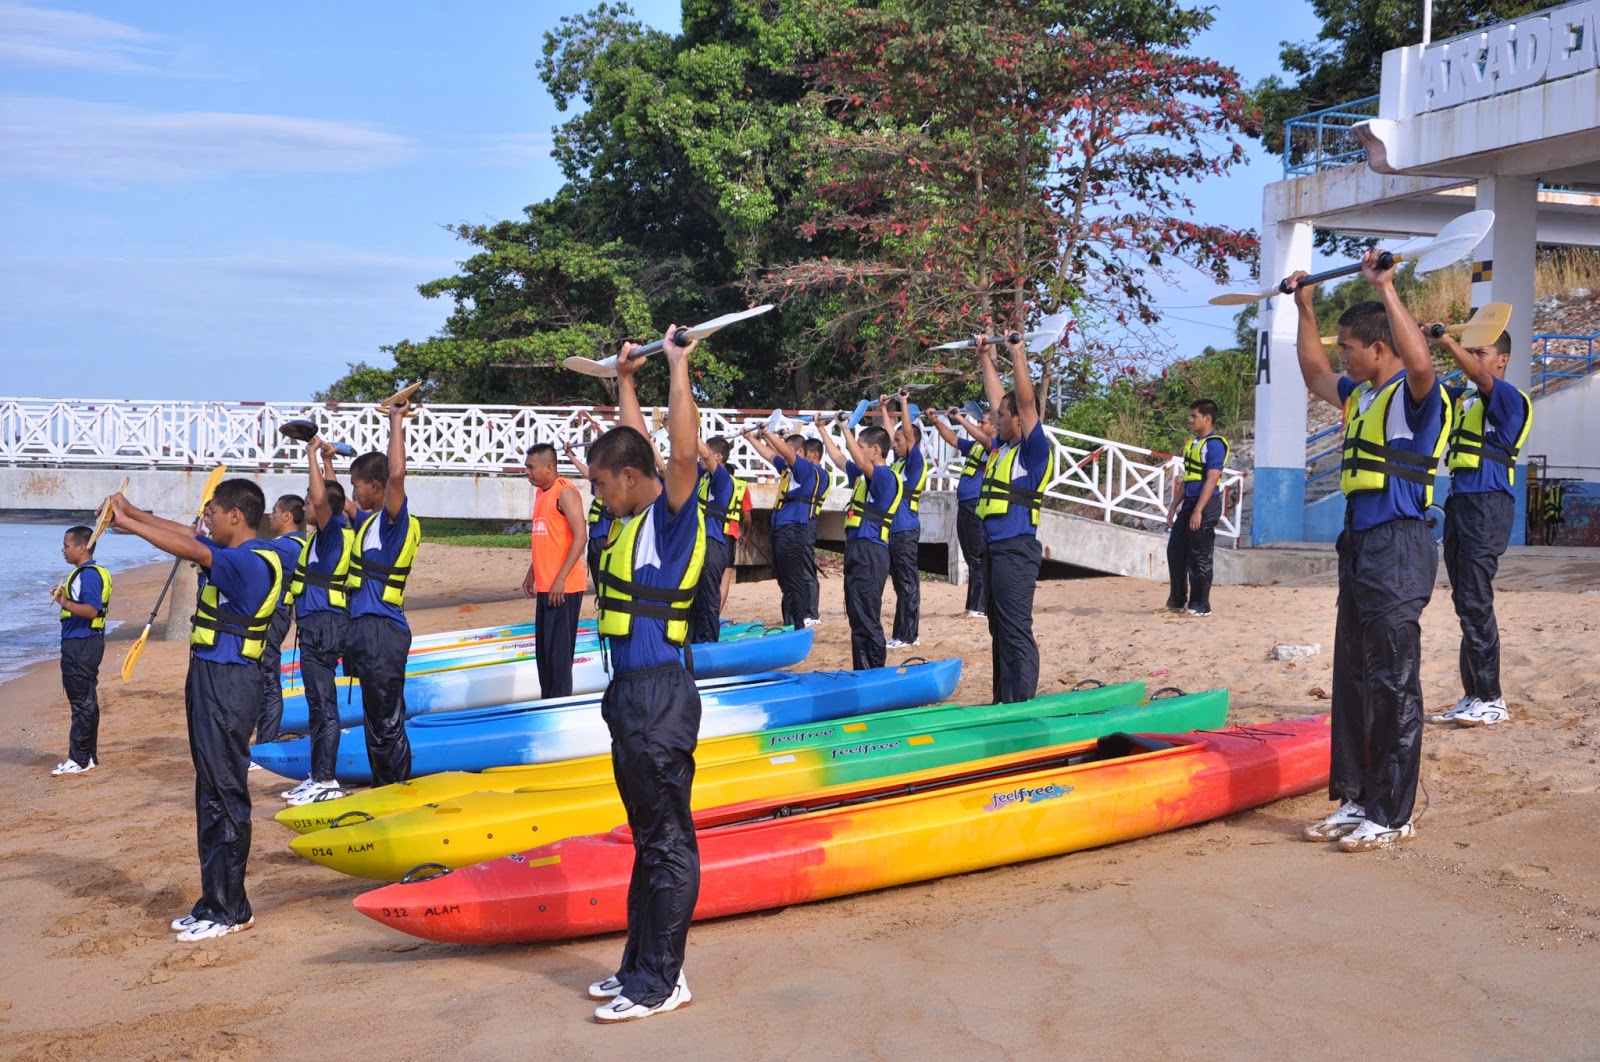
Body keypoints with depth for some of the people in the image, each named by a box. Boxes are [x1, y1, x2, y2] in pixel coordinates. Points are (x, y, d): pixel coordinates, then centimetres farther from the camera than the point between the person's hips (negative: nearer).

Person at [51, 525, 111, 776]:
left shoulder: (89, 574, -16)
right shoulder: (83, 573, 16)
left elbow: (91, 610, -27)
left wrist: (65, 603, -34)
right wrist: (65, 596, 28)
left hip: (82, 645, -11)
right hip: (80, 644, 11)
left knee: (83, 703, -7)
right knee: (85, 702, 14)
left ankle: (79, 759, -3)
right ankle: (88, 756, 21)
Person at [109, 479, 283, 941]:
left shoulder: (251, 563, -18)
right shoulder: (231, 556, 12)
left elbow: (188, 548, -26)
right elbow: (188, 536, 20)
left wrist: (127, 521, -18)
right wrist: (132, 513, 13)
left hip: (228, 684, -11)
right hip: (209, 679, 11)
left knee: (224, 796, -6)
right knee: (212, 793, 14)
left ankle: (229, 910, 0)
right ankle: (215, 902, 22)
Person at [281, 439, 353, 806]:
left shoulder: (334, 529, -11)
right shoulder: (328, 532, 13)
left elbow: (322, 498, -28)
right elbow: (329, 493, 31)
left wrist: (314, 455, -18)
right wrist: (326, 459, 26)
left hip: (324, 624, -10)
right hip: (316, 624, 10)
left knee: (323, 703, -8)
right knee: (319, 703, 14)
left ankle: (326, 781, -6)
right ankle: (318, 776, 20)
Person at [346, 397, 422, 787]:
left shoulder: (394, 519, -11)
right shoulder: (368, 519, 15)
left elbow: (397, 474, -28)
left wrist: (397, 423, -20)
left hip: (383, 632, -10)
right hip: (365, 629, 10)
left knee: (387, 723, -7)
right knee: (375, 720, 16)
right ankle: (382, 789, 25)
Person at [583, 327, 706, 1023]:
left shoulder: (671, 515, -11)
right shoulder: (638, 516, 12)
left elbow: (682, 452, -26)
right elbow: (638, 445, 28)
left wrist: (679, 367, -20)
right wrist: (626, 380, 34)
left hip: (660, 698, -10)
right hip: (632, 695, 10)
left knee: (668, 843, -2)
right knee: (648, 838, 15)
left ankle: (661, 982, 4)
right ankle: (641, 964, 24)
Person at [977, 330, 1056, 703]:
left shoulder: (1033, 450, -8)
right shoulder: (1002, 447, 14)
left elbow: (1026, 400, -19)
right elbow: (996, 396, 24)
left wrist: (1018, 354, -18)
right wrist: (986, 357, 26)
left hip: (1016, 550, -9)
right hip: (994, 548, 9)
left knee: (1016, 633, -9)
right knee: (999, 631, 13)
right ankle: (1003, 701, 21)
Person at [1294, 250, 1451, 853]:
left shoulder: (1415, 395, -10)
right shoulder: (1360, 395, 16)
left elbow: (1420, 362, -33)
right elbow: (1315, 377, 34)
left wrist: (1386, 289, -30)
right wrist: (1304, 311, 29)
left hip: (1398, 548, -10)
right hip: (1358, 546, 10)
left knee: (1393, 684, -5)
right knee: (1353, 680, 12)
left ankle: (1393, 815, 1)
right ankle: (1355, 801, 20)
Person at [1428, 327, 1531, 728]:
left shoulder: (1511, 399, -6)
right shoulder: (1461, 398, 18)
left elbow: (1481, 378, -24)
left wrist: (1446, 340, -32)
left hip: (1489, 505, -8)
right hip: (1458, 503, 8)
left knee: (1475, 601, -11)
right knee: (1464, 602, 8)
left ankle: (1492, 700, -7)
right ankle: (1473, 696, 12)